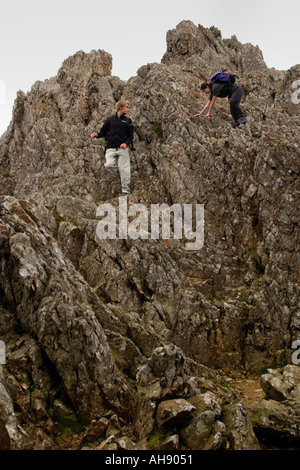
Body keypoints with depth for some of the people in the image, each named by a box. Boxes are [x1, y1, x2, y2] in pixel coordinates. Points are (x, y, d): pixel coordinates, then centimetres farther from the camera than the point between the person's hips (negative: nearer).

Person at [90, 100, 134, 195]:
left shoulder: (128, 120, 9)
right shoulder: (111, 119, 11)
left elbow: (130, 136, 8)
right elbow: (103, 132, 16)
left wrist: (126, 143, -13)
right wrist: (97, 135, -6)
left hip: (122, 148, -1)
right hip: (111, 148, 1)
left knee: (124, 169, -6)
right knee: (109, 164, -20)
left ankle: (125, 190, 4)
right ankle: (119, 174, 10)